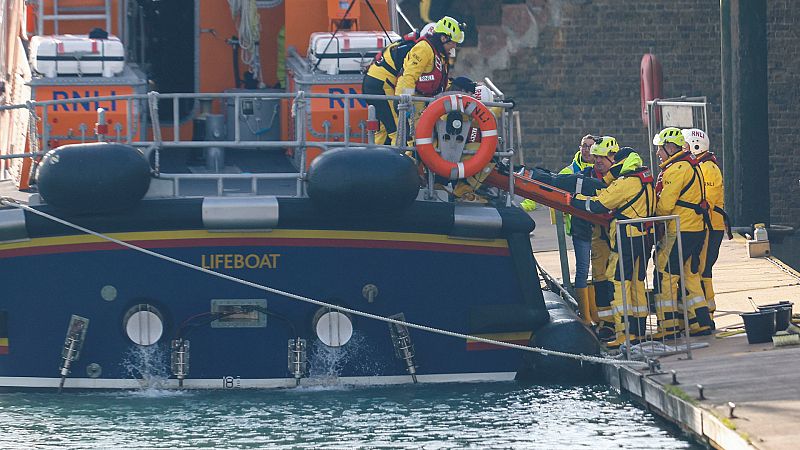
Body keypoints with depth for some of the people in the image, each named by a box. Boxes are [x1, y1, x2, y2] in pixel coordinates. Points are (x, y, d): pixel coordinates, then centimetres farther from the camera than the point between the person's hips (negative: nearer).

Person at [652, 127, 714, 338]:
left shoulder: (676, 169, -14)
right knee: (691, 276, 14)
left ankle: (668, 326, -6)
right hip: (698, 230, 10)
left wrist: (653, 218, 3)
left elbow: (665, 205, -15)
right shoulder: (691, 167, 17)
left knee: (666, 276, -5)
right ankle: (701, 322, 14)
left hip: (680, 232, -10)